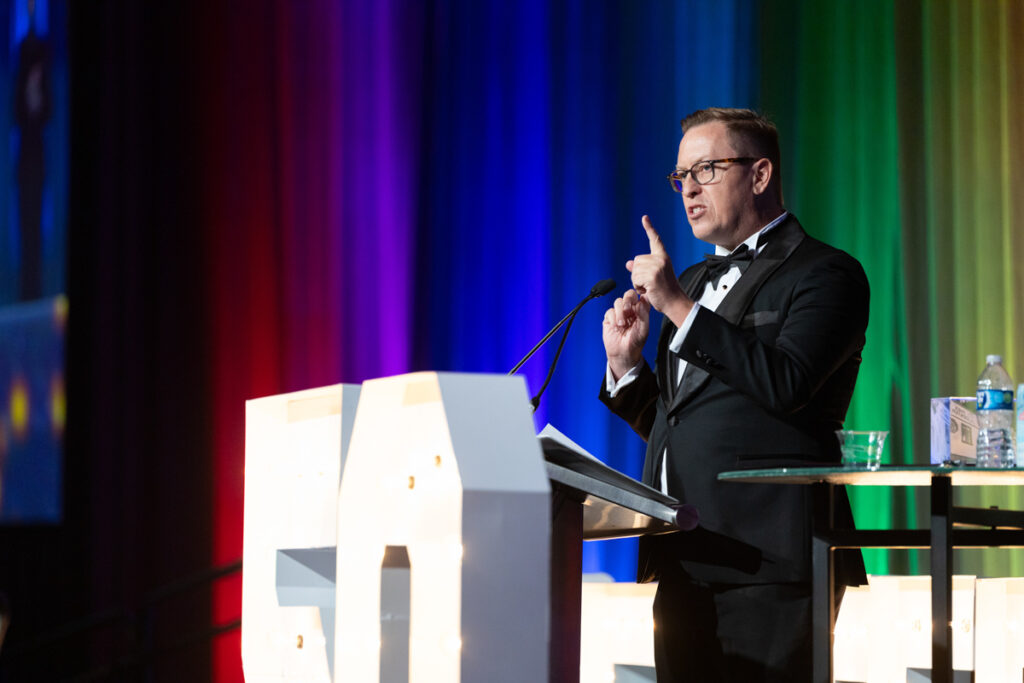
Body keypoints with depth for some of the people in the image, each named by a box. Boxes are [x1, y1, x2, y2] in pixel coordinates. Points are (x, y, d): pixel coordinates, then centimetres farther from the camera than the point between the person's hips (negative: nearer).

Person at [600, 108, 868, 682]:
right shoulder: (695, 281, 23)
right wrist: (626, 363, 7)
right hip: (684, 561, 7)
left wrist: (677, 306, -15)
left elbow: (785, 385, -18)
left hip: (765, 559, -7)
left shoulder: (825, 274, -1)